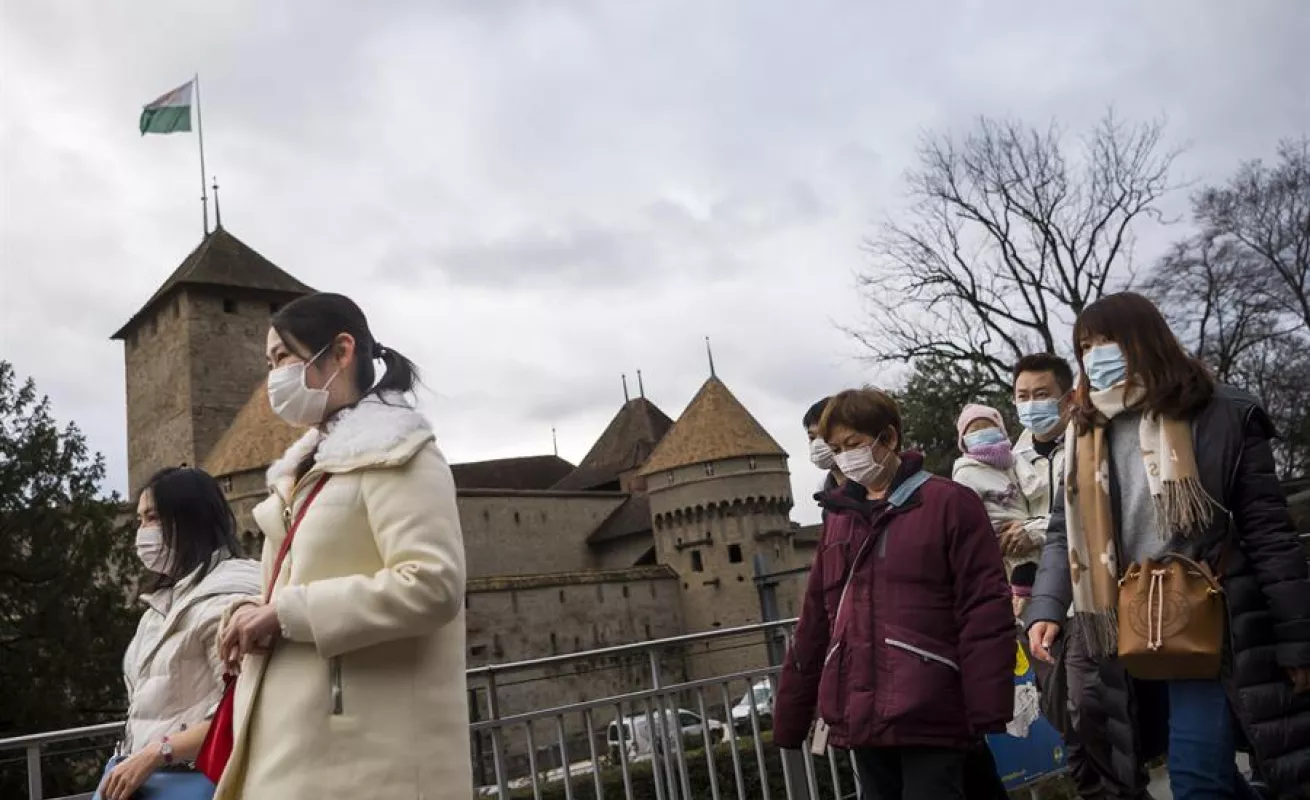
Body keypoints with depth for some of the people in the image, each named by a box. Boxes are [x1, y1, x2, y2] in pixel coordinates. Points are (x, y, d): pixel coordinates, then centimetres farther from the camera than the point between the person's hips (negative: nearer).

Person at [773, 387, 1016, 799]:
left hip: (929, 719, -5)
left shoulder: (948, 503, -1)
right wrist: (791, 718, 17)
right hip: (862, 719, 6)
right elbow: (815, 623, 17)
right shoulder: (839, 518, 16)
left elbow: (985, 610, -7)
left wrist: (988, 713, -13)